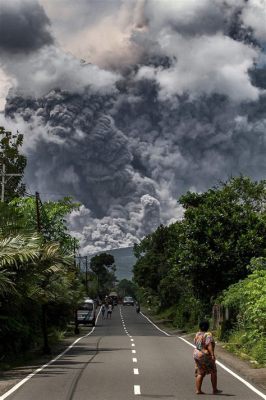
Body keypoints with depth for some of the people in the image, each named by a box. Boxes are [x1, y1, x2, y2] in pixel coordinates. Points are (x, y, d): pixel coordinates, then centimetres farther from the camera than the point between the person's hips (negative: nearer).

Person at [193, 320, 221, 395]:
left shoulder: (197, 334, 5)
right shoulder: (208, 335, -15)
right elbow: (209, 345, -25)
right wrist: (212, 354, -30)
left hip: (197, 354, 7)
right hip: (206, 356, -6)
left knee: (200, 373, 9)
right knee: (213, 372, 8)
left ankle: (198, 390, 3)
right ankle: (214, 390, 10)